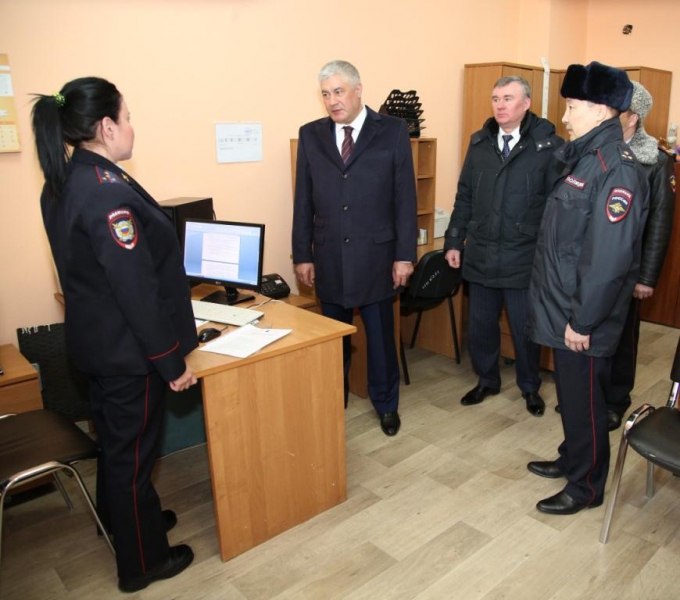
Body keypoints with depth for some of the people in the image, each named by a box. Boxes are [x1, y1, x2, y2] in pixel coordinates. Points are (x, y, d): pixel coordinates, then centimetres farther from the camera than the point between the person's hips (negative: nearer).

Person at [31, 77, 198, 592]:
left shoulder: (62, 183, 4)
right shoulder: (109, 193, -26)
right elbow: (138, 289, -26)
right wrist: (172, 360, -18)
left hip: (97, 339, 9)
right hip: (128, 349, -9)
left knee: (115, 439, 25)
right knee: (133, 449, 8)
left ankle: (120, 520, 49)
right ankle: (142, 563, 29)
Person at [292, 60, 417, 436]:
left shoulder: (392, 131, -2)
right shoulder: (310, 135, 5)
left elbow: (405, 197, -3)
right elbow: (303, 201, 5)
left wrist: (405, 255, -7)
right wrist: (302, 255, 3)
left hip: (376, 257, -2)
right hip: (328, 258, 2)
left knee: (380, 336, 11)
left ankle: (385, 403, 32)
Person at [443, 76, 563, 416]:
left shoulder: (549, 146, -7)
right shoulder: (479, 143, 6)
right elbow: (464, 197, 10)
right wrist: (453, 241, 7)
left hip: (525, 259, -3)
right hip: (481, 256, 4)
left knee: (525, 329, 11)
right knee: (480, 326, 14)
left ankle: (529, 387, 34)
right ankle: (487, 380, 36)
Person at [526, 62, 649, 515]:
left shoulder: (616, 169, -20)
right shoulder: (583, 158, 10)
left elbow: (608, 258, -24)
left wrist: (583, 321, -20)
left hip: (583, 317, -9)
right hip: (563, 308, 9)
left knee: (584, 401, 7)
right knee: (570, 394, 22)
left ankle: (587, 487, 26)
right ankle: (572, 460, 41)